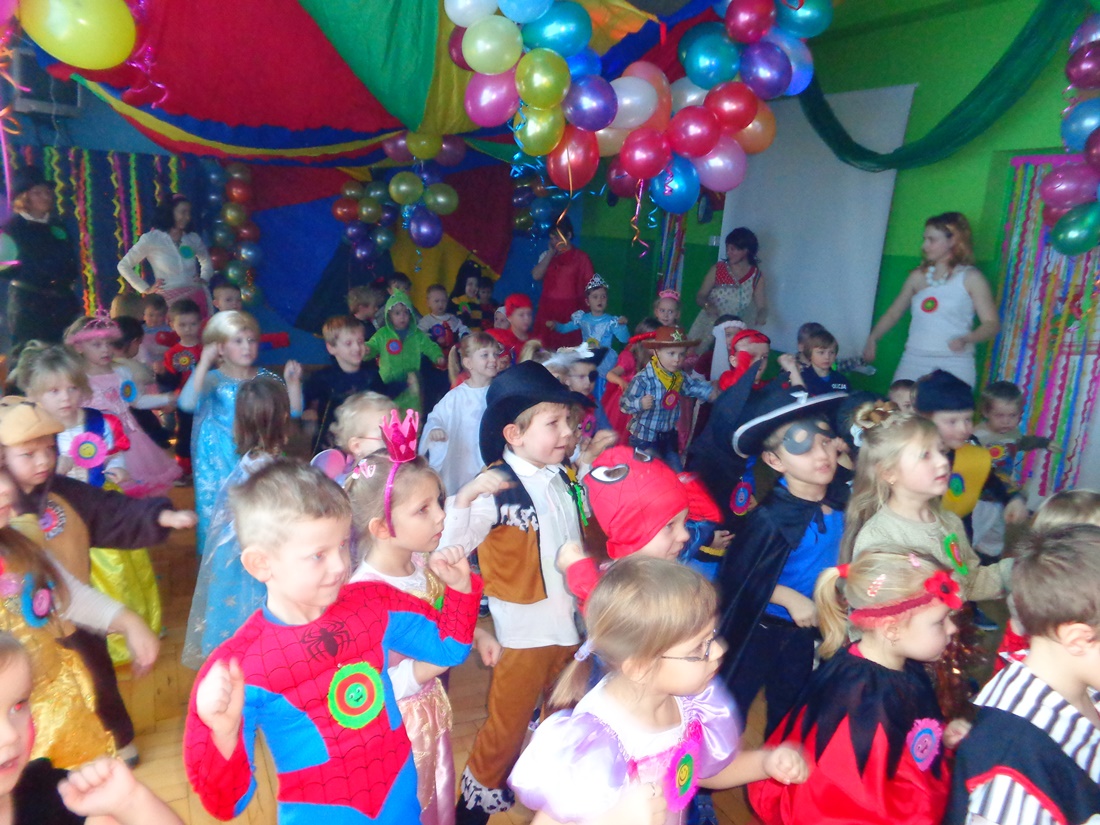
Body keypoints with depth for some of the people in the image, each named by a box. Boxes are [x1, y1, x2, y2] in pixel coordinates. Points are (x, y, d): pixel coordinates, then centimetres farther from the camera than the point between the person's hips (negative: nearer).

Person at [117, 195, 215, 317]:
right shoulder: (151, 239, 0)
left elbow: (206, 260, 29)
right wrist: (145, 289, 1)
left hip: (196, 299, 3)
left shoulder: (193, 238, 9)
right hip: (170, 301, -3)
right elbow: (123, 266, 5)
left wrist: (205, 278, 12)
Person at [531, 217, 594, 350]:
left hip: (571, 314, -3)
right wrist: (551, 253, 0)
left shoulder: (581, 258, 2)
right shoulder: (547, 256, 14)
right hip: (547, 314, 4)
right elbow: (536, 275, -1)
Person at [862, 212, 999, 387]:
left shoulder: (970, 278, 2)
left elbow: (992, 323, -2)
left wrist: (967, 339, -20)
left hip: (954, 366, -3)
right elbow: (893, 313, 20)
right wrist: (872, 338, 8)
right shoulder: (918, 276, 12)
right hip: (913, 361, 3)